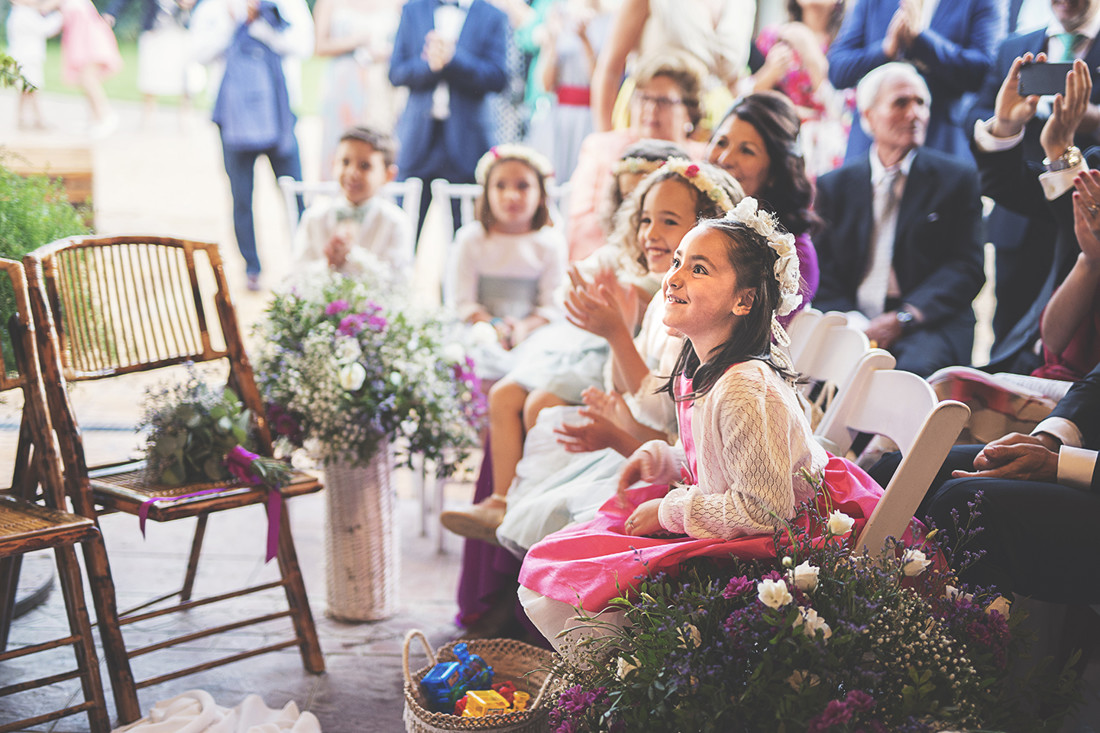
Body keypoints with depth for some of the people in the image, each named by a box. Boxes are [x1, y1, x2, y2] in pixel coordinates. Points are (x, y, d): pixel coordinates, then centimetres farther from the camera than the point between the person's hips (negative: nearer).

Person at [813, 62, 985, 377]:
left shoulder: (957, 178, 10)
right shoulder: (834, 185, 16)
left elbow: (966, 268, 1)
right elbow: (823, 272, 8)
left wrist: (903, 318, -14)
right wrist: (850, 320, -14)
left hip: (928, 327, -1)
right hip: (854, 325, 2)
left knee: (914, 366, -37)